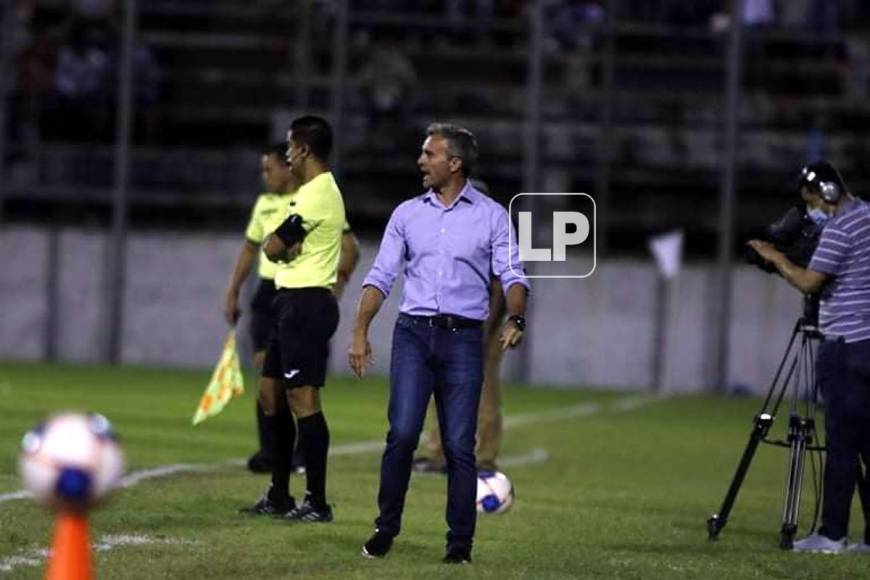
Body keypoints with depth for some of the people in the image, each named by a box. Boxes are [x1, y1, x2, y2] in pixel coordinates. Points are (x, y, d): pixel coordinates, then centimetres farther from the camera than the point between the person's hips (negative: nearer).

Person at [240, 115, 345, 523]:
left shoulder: (317, 195, -16)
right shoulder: (319, 191, 17)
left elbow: (272, 247, -14)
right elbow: (279, 247, 15)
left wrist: (280, 242, 7)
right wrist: (289, 245, -6)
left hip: (306, 303, -11)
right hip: (292, 302, 11)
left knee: (303, 399, -10)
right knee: (270, 394, 14)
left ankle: (317, 503, -9)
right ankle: (279, 496, 20)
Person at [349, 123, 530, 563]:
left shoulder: (491, 216, 4)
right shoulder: (407, 214, 11)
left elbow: (511, 273, -3)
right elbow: (381, 276, 9)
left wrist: (515, 317, -22)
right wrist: (360, 333, 0)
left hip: (463, 339, -1)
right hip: (413, 333, 1)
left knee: (459, 445, -2)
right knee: (402, 433, -9)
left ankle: (460, 543, 4)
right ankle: (385, 530, 2)